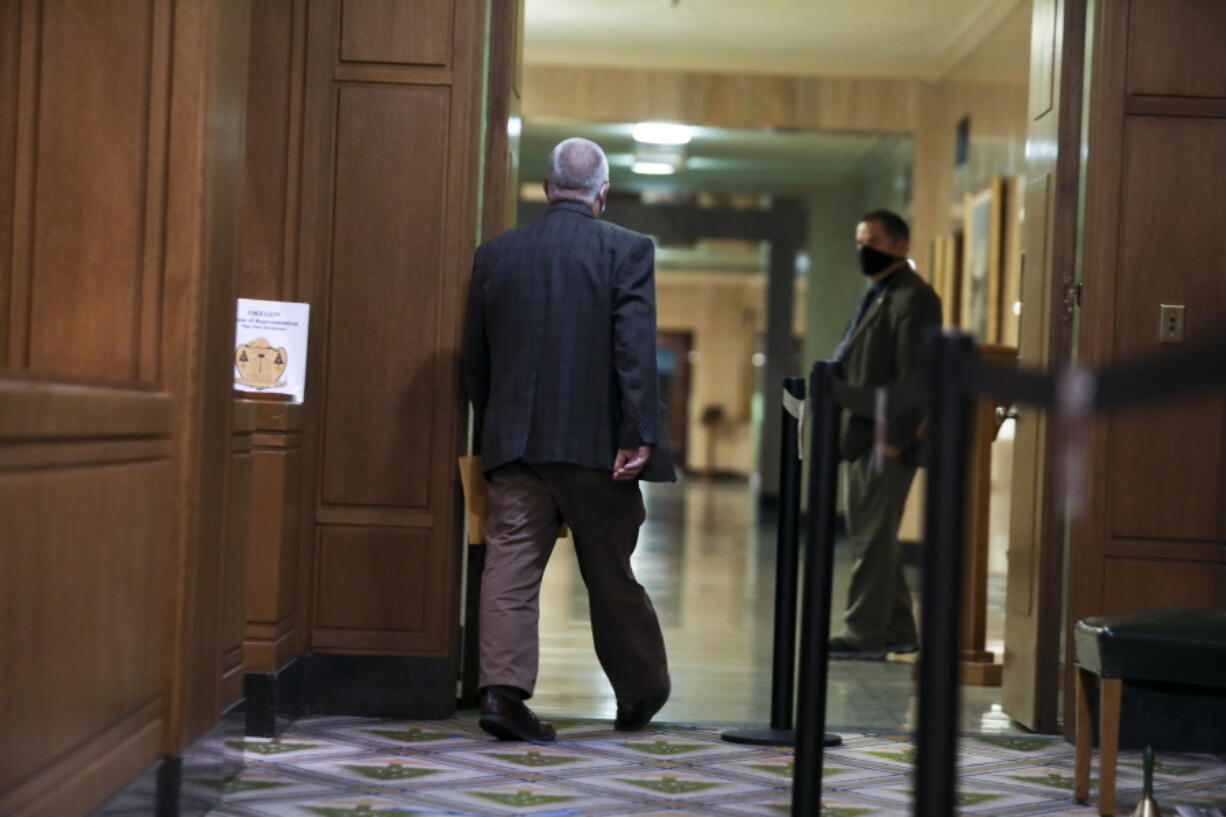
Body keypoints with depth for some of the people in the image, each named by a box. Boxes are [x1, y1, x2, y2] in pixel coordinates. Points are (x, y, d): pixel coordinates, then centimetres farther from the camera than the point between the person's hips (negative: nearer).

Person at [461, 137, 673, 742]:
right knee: (611, 573, 10)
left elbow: (474, 359, 13)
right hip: (595, 442, -2)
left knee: (510, 563, 0)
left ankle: (502, 688, -12)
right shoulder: (627, 251, -3)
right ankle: (640, 694, 26)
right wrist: (638, 437, -14)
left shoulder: (494, 254, 9)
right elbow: (636, 351, -12)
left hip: (513, 441, 2)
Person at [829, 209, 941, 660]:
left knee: (873, 538, -6)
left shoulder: (913, 298, -10)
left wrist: (894, 438, -21)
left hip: (886, 440, -10)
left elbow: (913, 375, -17)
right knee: (869, 535, 14)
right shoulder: (876, 296, 21)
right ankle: (898, 630, 22)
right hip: (862, 436, 10)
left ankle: (865, 633, -1)